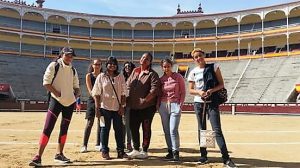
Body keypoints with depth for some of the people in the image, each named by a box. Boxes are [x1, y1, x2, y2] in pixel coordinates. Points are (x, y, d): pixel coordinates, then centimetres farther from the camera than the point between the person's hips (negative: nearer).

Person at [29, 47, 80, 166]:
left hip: (70, 102, 6)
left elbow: (76, 87, 16)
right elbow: (46, 82, -10)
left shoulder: (73, 70, 11)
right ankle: (38, 157, -12)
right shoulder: (54, 66, -4)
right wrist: (57, 93, -19)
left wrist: (76, 94, -5)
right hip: (56, 101, -5)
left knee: (64, 129, 11)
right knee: (48, 128, -13)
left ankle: (59, 154, 24)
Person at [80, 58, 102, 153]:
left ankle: (98, 144, 13)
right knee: (90, 123, -5)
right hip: (92, 100, -2)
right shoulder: (89, 75, 3)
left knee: (100, 123, 5)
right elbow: (90, 90, -6)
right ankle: (84, 145, 0)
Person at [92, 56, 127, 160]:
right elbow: (96, 94, 1)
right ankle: (105, 151, 13)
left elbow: (123, 93, 8)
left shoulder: (120, 77, 9)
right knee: (105, 129, 4)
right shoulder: (101, 77, 3)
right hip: (105, 107, -2)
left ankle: (120, 151, 12)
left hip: (117, 108, 2)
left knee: (119, 129, 4)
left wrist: (122, 106, -1)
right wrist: (97, 108, -6)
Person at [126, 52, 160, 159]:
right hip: (134, 106, 6)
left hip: (147, 106, -6)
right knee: (133, 127, 10)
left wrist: (144, 100, -18)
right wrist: (129, 99, 4)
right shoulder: (135, 71, 12)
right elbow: (128, 85, 14)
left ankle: (144, 151, 15)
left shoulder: (152, 74, -7)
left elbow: (155, 89, -17)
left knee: (146, 128, 3)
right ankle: (136, 150, 25)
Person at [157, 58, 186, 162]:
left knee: (173, 130, -11)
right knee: (166, 131, 7)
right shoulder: (161, 79, 9)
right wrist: (158, 105, 5)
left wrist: (180, 104, -7)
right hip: (163, 106, 4)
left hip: (175, 105, -4)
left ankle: (176, 153, -3)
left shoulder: (178, 77, -1)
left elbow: (183, 92, 0)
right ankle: (170, 151, 17)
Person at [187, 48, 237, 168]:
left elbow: (221, 84, 0)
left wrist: (211, 90, -18)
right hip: (198, 103, 3)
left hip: (212, 102, -3)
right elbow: (190, 90, 8)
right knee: (201, 130, 9)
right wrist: (199, 92, -13)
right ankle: (203, 156, 20)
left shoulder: (214, 67, 0)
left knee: (217, 130, -9)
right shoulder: (193, 72, 6)